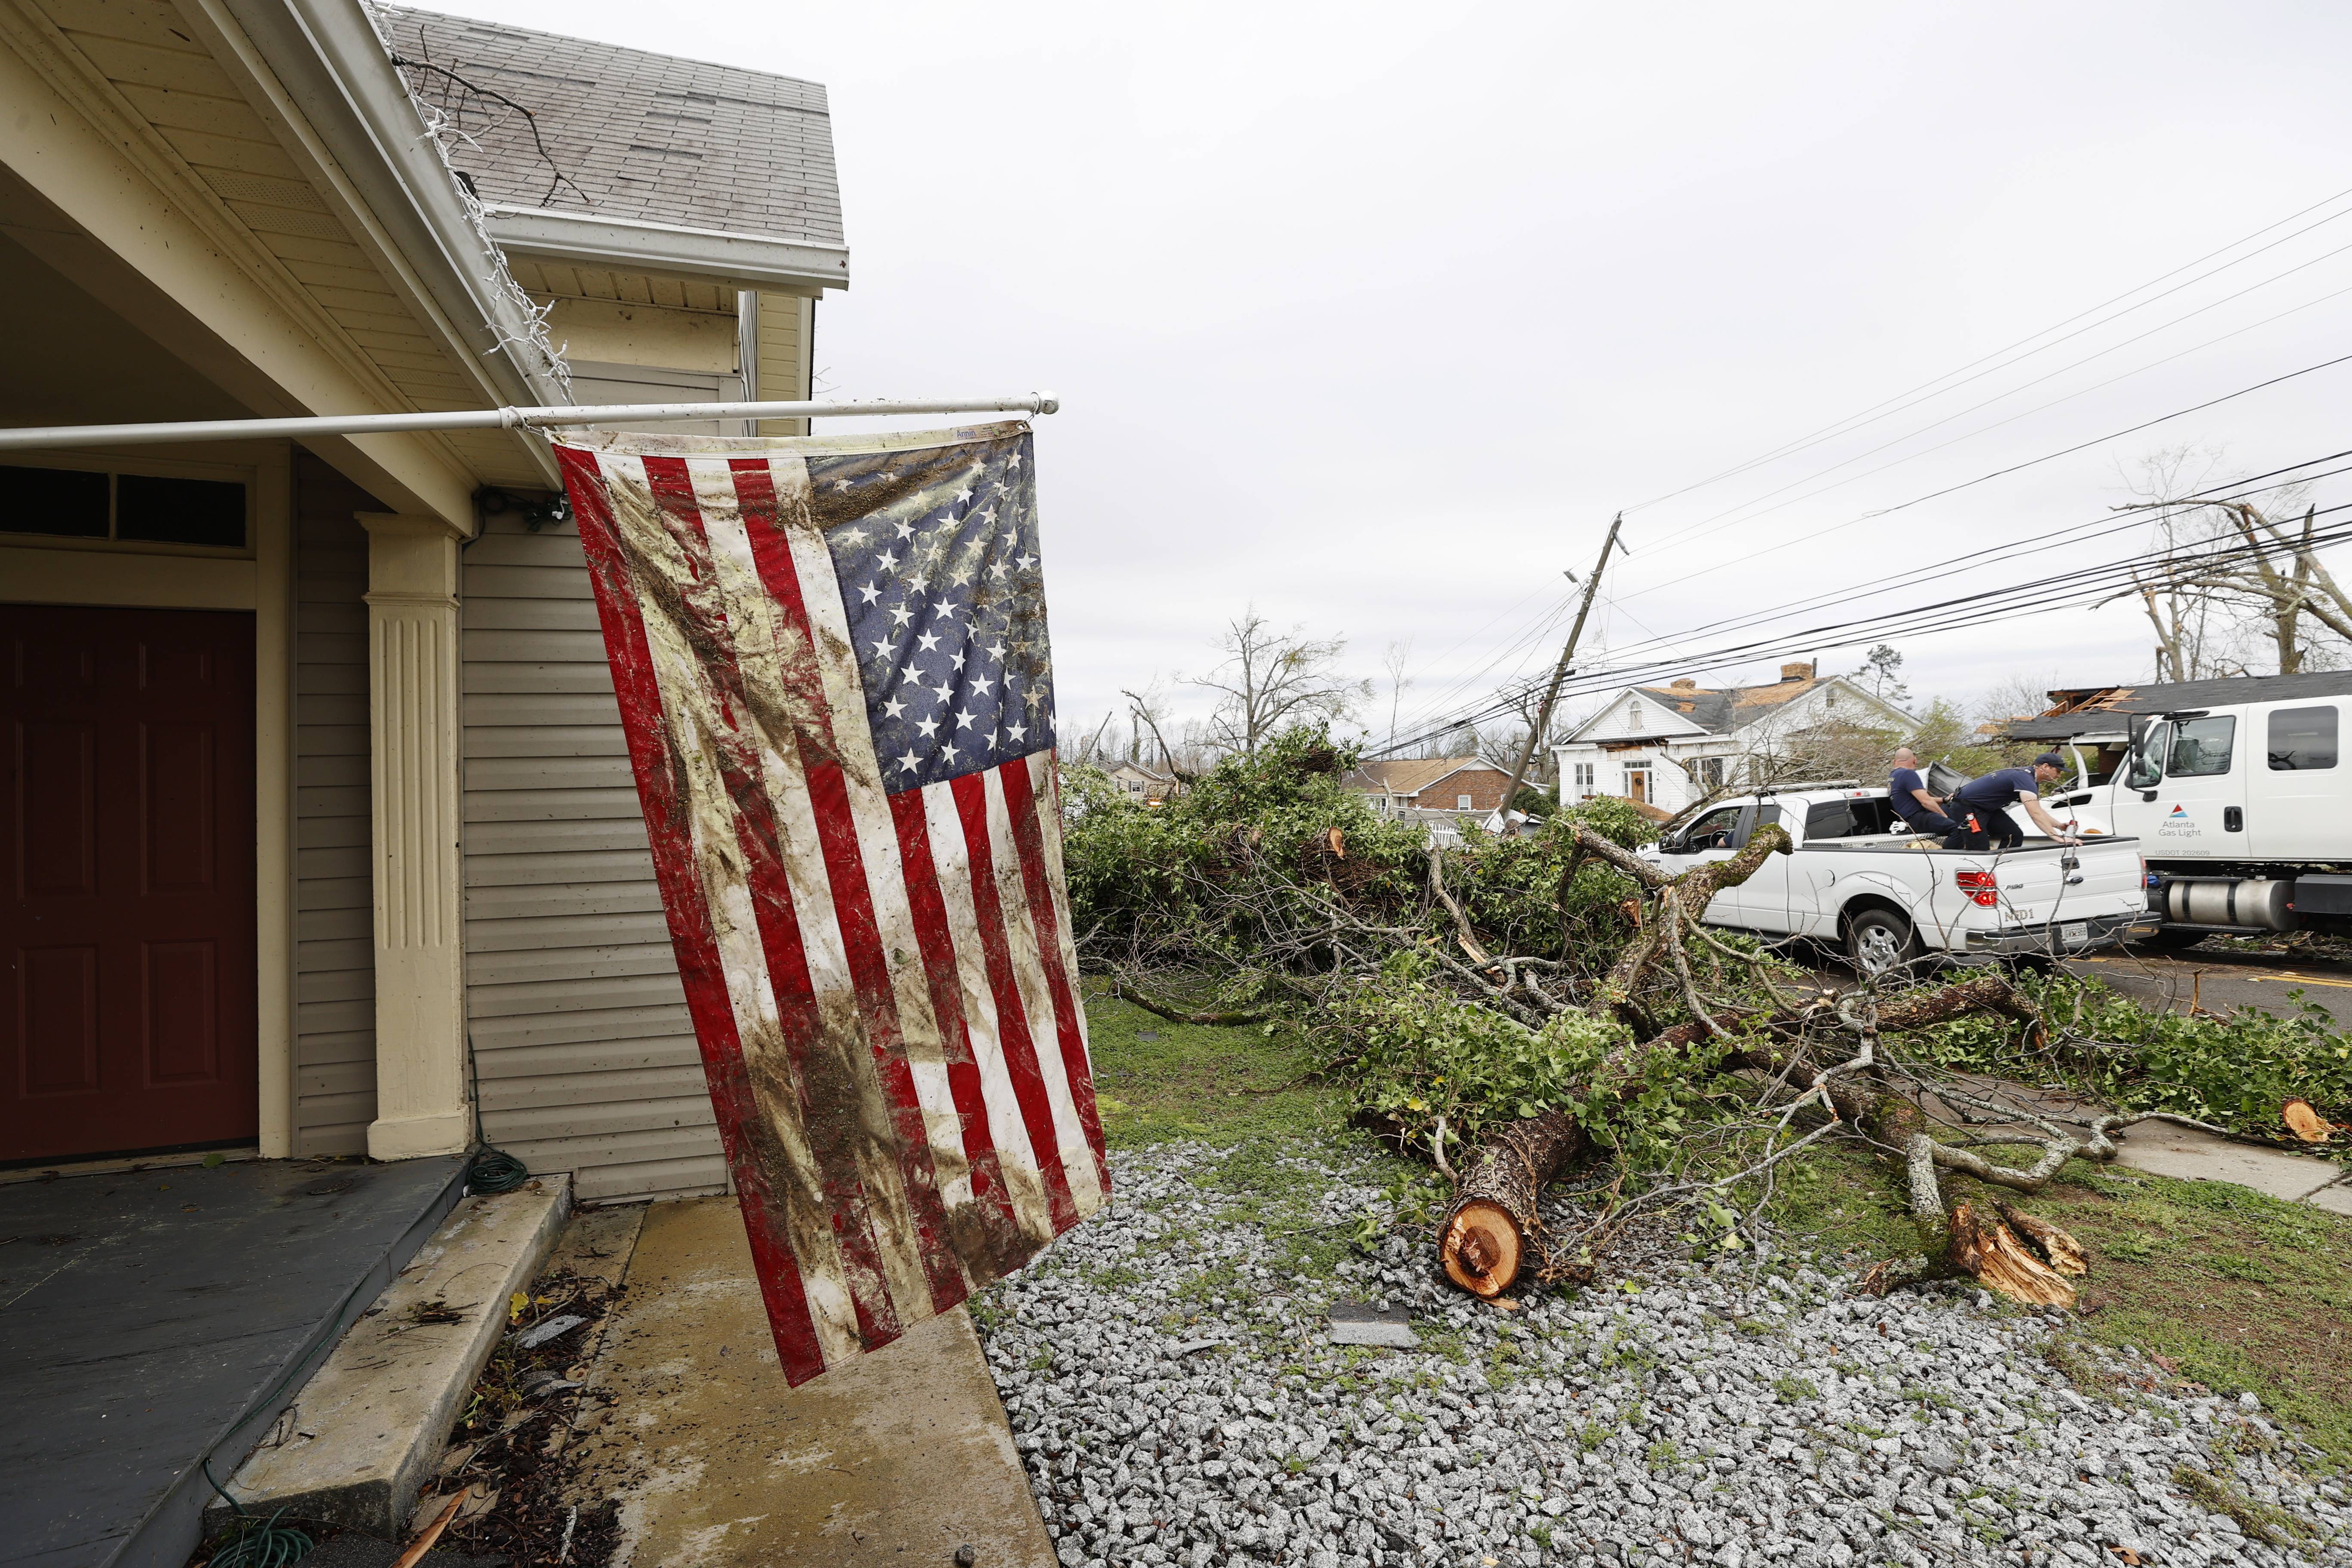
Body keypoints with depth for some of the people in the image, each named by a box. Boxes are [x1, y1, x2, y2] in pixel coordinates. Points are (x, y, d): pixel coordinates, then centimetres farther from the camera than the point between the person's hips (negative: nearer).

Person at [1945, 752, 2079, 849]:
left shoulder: (2030, 778, 10)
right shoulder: (2025, 779, -22)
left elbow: (2037, 810, 23)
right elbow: (2036, 814, -31)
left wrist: (2060, 825, 15)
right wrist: (2058, 837, -33)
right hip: (1967, 808, -11)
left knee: (2015, 836, 4)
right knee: (1978, 851, -13)